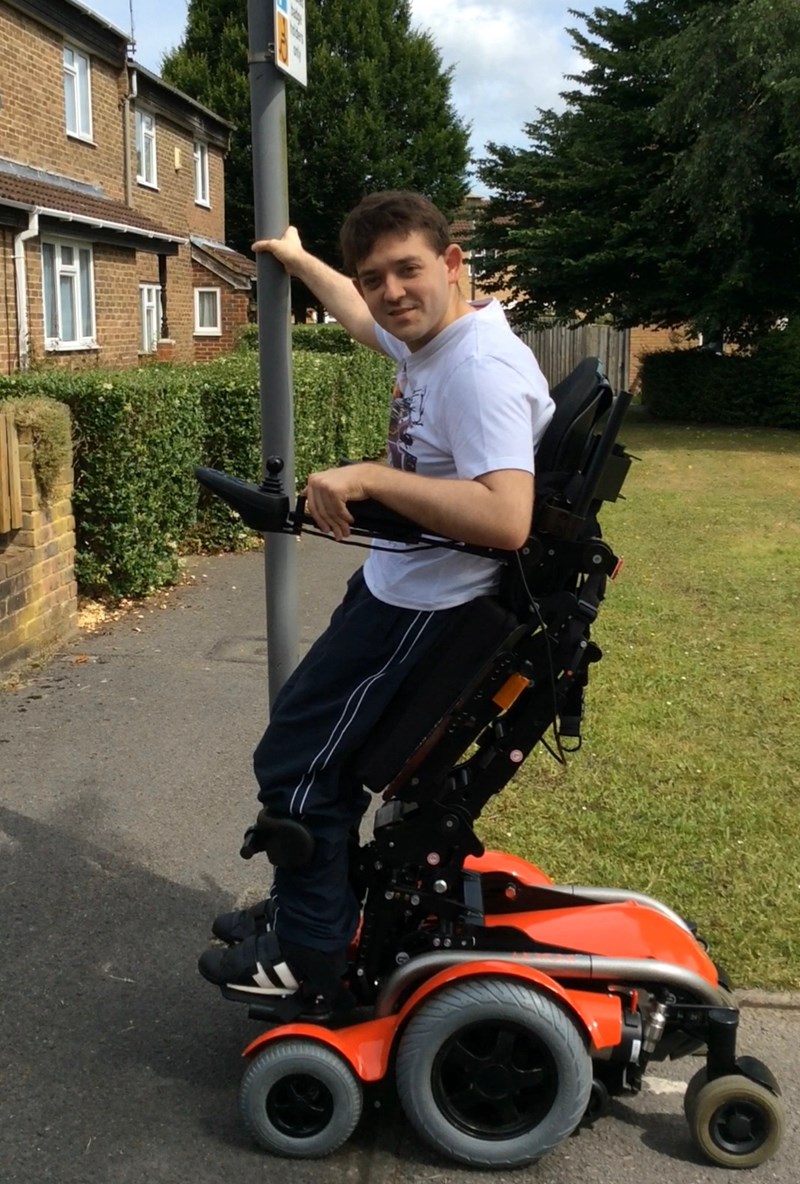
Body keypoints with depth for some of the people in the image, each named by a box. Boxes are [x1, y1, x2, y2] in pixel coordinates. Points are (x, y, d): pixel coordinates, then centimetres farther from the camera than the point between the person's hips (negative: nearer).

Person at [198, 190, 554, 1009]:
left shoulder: (479, 368, -26)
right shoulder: (427, 338, 3)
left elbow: (506, 519, -38)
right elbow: (361, 316, 28)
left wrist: (366, 477, -35)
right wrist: (297, 261, 43)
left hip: (427, 609, -10)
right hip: (399, 587, 10)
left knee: (297, 764, -2)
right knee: (300, 727, 22)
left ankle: (312, 960, 15)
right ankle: (305, 907, 38)